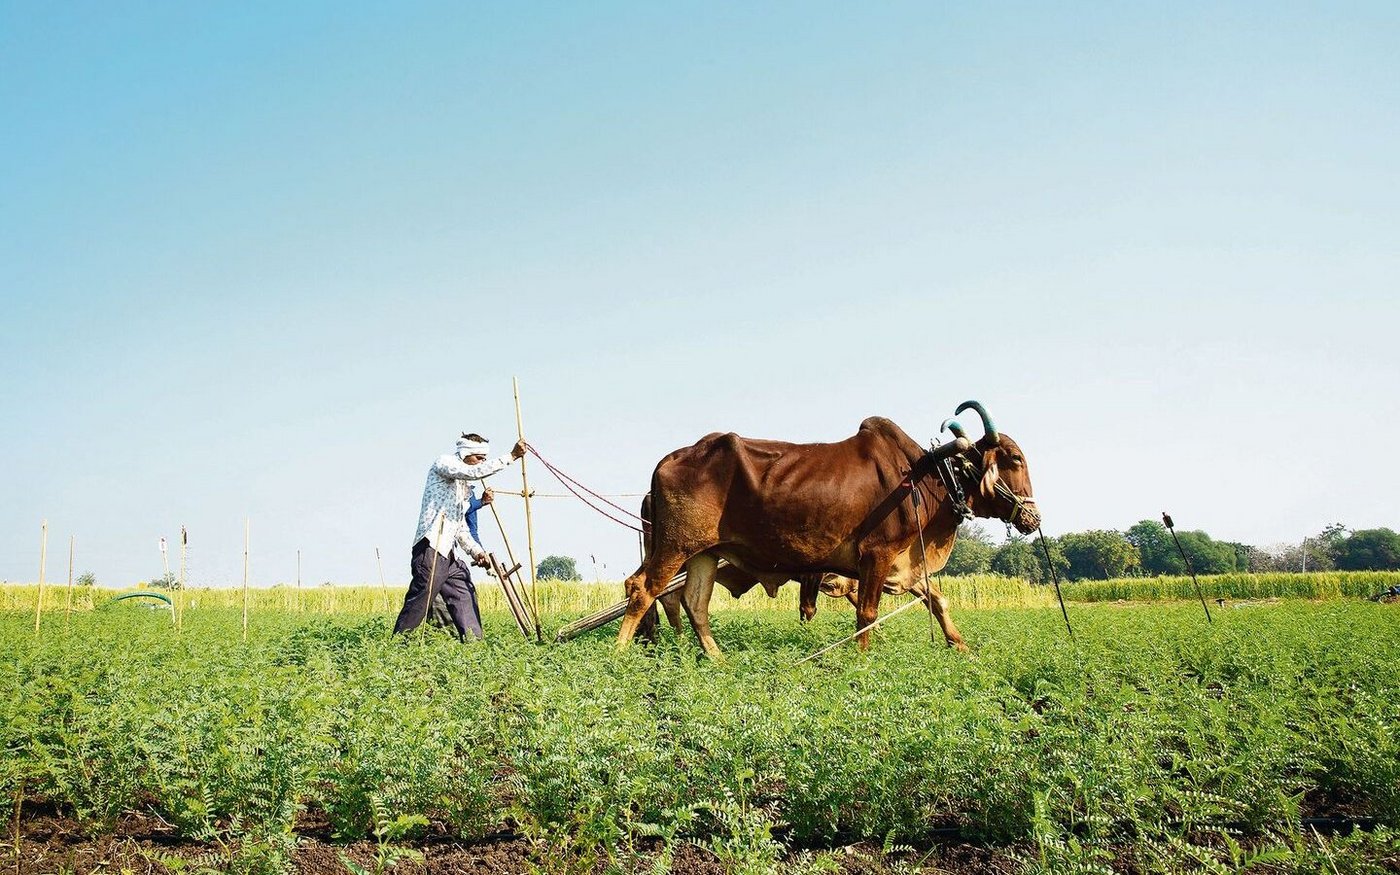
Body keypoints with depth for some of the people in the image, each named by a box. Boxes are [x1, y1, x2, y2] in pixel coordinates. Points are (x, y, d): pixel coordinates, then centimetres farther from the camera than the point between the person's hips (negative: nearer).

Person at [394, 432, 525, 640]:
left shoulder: (464, 485, 24)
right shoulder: (443, 462, -1)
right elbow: (474, 472, -21)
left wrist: (476, 550, 12)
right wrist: (511, 456, -21)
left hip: (451, 554, 9)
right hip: (431, 549, -9)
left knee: (465, 597, 5)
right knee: (418, 605, -6)